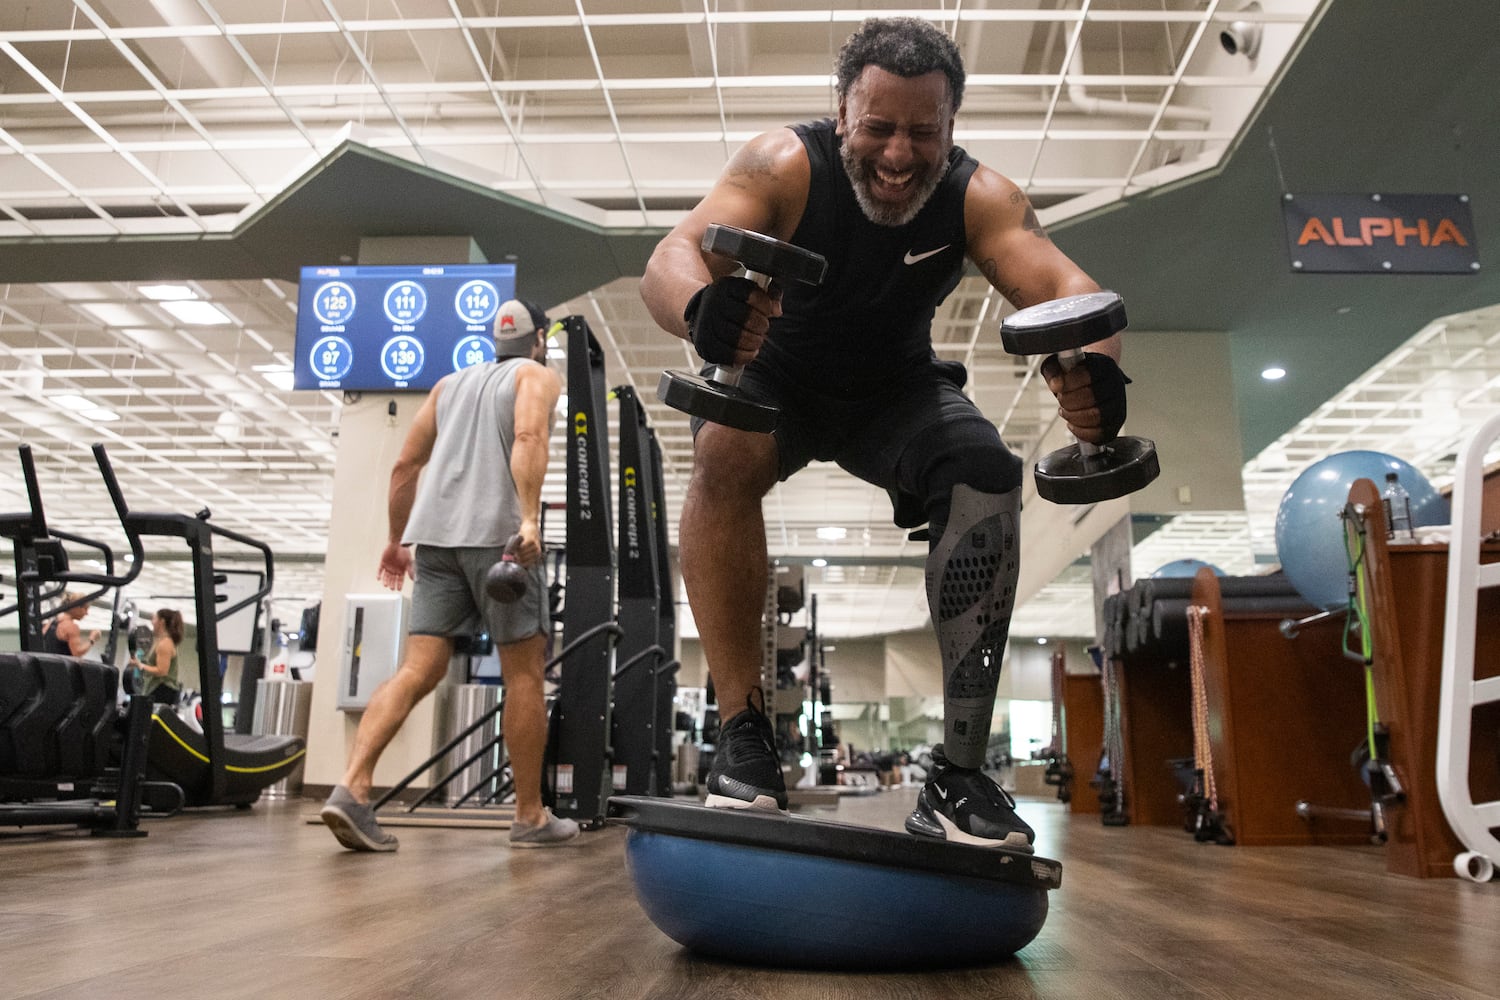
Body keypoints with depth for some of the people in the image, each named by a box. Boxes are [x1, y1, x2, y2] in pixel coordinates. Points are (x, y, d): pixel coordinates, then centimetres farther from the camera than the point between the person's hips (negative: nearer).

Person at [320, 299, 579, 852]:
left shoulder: (451, 381, 26)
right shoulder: (538, 375, 9)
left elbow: (405, 464, 21)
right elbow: (528, 438, -13)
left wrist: (397, 539, 26)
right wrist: (530, 516, -23)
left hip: (435, 534, 5)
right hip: (497, 533, -5)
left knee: (418, 670, 2)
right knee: (524, 673, 3)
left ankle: (352, 789, -14)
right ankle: (530, 816, 8)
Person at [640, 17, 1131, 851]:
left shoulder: (978, 197, -19)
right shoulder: (786, 167, -25)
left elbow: (1063, 285, -33)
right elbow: (673, 255, -39)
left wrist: (1096, 365, -57)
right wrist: (701, 308, -64)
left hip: (896, 390, 2)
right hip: (775, 376, -2)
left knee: (988, 476, -25)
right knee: (726, 452, -34)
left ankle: (959, 774, -20)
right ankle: (745, 733, -24)